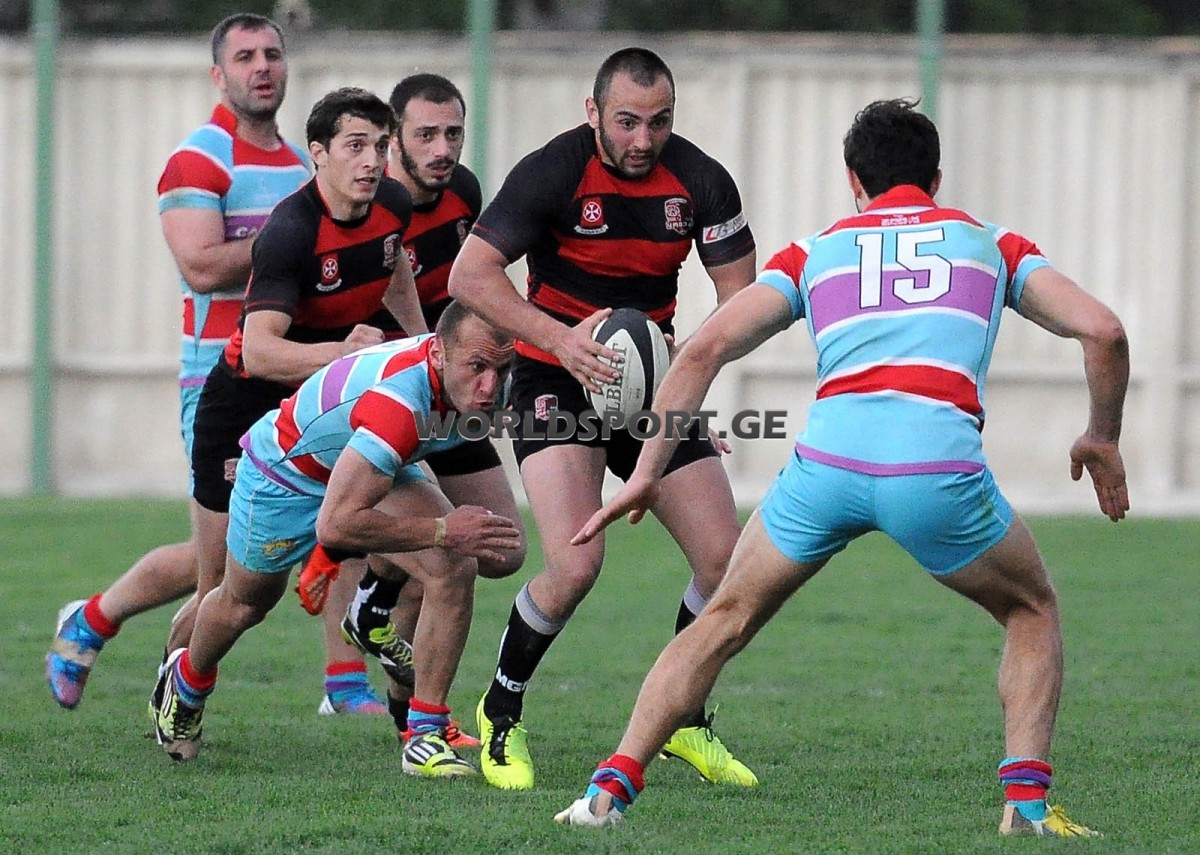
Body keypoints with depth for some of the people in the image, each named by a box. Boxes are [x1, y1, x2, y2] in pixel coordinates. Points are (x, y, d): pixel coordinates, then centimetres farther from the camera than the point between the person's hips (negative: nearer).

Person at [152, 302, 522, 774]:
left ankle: (425, 735, -13)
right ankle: (187, 682, 57)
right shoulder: (397, 402, -48)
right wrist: (440, 531, -45)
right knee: (245, 602, 22)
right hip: (285, 470, -5)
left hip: (378, 469, 5)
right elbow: (335, 525, -48)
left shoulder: (477, 376, -24)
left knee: (455, 568, -21)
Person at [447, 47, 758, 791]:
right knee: (575, 567, -22)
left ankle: (685, 722, 19)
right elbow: (469, 275, -19)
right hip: (557, 381, -4)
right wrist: (560, 338, -32)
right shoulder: (555, 171, -16)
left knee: (726, 560, -5)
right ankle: (500, 716, 2)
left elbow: (740, 298, -3)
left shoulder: (700, 181, -6)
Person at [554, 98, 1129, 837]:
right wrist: (1103, 439, 29)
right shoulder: (990, 243, 25)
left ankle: (611, 788, 12)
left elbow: (705, 349, 15)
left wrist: (648, 472, 19)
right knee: (1033, 612, 26)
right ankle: (1027, 798, 11)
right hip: (940, 463, -1)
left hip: (830, 457, 1)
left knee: (726, 621, 22)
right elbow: (1103, 331, 14)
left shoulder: (817, 250, 26)